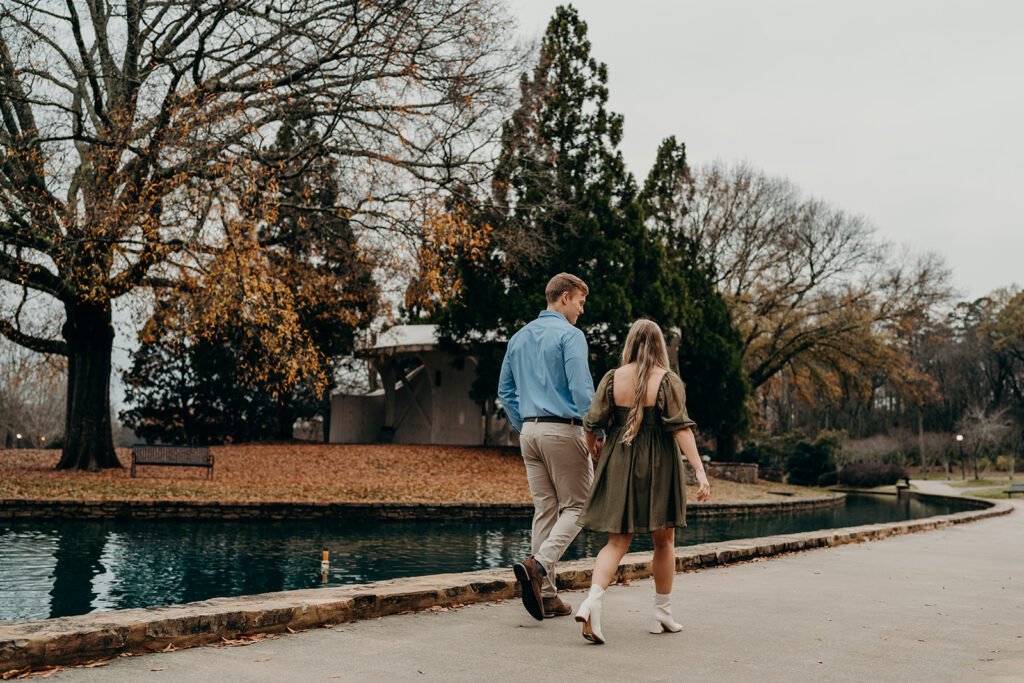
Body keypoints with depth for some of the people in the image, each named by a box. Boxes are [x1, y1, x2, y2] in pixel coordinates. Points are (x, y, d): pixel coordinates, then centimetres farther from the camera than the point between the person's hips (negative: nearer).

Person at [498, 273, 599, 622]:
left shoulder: (519, 337, 15)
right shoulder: (569, 334, -8)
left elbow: (505, 390, 19)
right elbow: (581, 388, -16)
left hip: (530, 432, 7)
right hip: (563, 429, -7)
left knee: (545, 509, 8)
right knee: (576, 505, 2)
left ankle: (547, 594, 7)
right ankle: (537, 565, -19)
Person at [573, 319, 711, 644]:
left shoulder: (613, 379, 0)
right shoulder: (668, 380, -6)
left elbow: (592, 423, 1)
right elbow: (681, 428, -14)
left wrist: (593, 446, 22)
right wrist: (699, 470, -16)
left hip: (619, 464, 2)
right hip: (658, 469, -2)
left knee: (617, 541, 4)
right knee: (663, 541, 14)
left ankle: (592, 601, -18)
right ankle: (662, 613, 23)